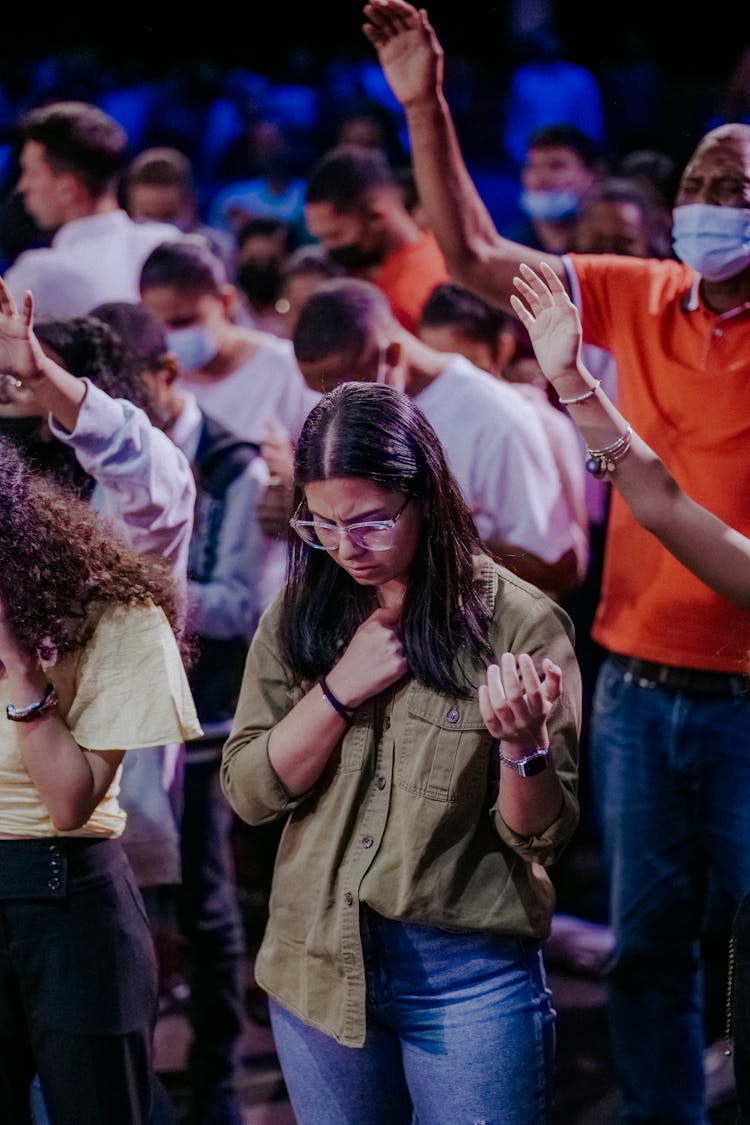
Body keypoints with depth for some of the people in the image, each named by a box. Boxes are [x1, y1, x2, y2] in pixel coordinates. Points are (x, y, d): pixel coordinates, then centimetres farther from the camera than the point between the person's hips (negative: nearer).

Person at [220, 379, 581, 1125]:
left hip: (470, 977, -3)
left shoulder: (519, 623, -10)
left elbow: (541, 837, -9)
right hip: (318, 964, 4)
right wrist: (341, 689, -14)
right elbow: (248, 792, -2)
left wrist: (522, 747, -29)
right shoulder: (299, 615, 2)